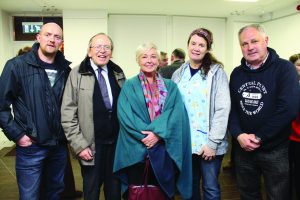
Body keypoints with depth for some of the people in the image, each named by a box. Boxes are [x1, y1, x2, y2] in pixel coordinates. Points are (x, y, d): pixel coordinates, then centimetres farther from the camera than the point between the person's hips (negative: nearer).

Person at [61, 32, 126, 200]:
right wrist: (79, 145, -11)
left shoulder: (118, 73, 7)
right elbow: (68, 114, -8)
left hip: (117, 142, 3)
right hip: (92, 145, -3)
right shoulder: (77, 74, -6)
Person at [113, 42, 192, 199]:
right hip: (136, 148, -1)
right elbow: (125, 115, -7)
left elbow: (176, 114, -4)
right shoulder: (129, 86, 5)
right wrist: (144, 135, -17)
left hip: (164, 148, 1)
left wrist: (158, 133, -17)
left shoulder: (170, 87, 10)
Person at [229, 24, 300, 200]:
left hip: (275, 150, -4)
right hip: (243, 148, 4)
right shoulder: (237, 73, 5)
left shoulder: (284, 68, -10)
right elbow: (231, 108, 3)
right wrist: (239, 135, -13)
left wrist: (259, 137, -17)